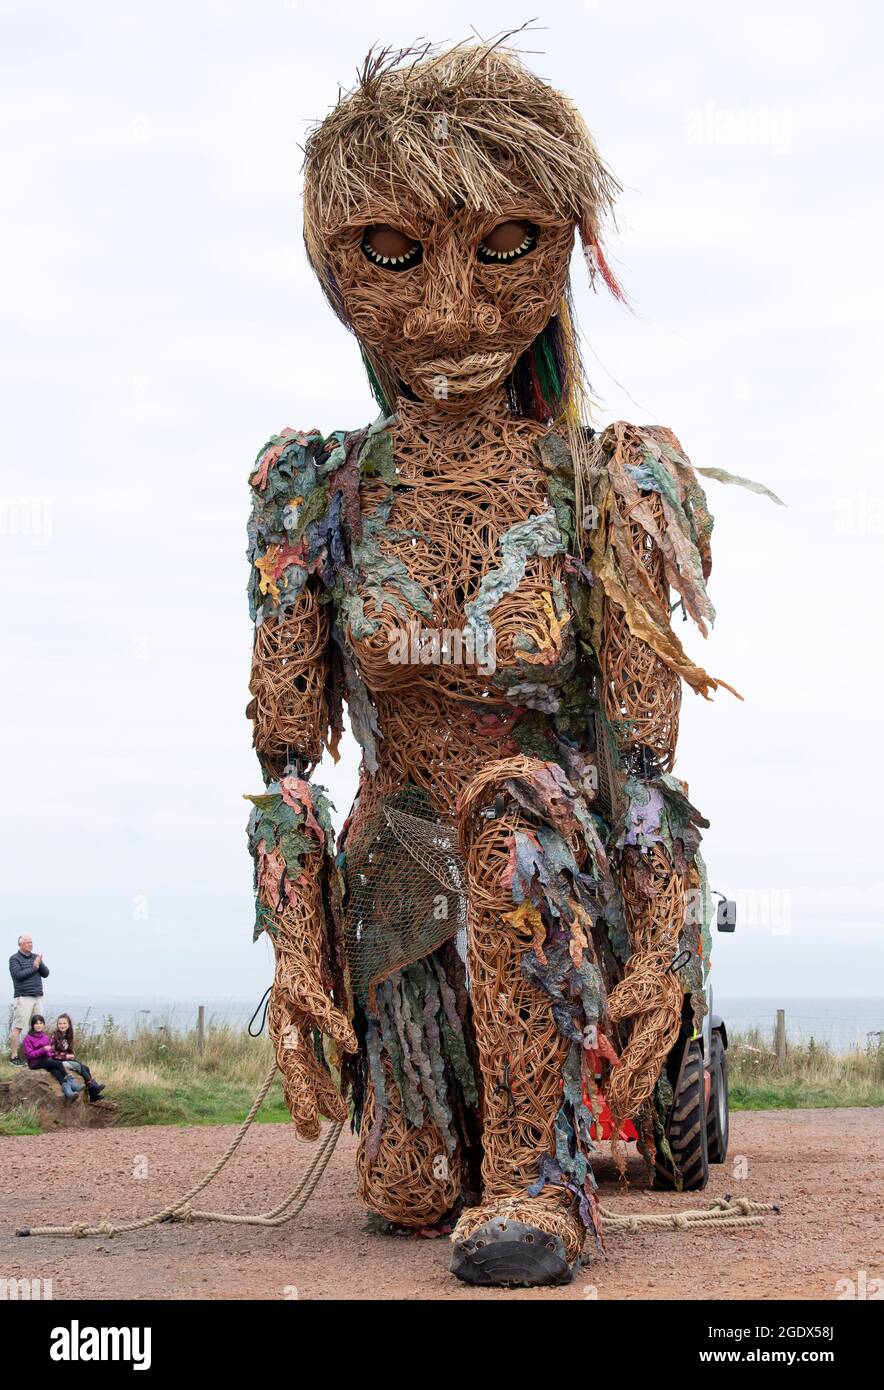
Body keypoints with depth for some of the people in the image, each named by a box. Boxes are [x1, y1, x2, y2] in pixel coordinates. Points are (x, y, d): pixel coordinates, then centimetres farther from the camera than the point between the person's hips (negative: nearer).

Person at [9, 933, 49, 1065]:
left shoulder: (36, 957, 16)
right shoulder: (14, 959, 0)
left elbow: (45, 974, 10)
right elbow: (18, 975, -14)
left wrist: (40, 964, -9)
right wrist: (34, 967, -8)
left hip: (38, 998, 6)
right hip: (23, 998, -6)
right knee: (17, 1027, -7)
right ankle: (14, 1056, -7)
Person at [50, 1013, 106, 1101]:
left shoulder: (69, 1037, 13)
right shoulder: (55, 1036, -7)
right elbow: (52, 1052, -12)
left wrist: (71, 1056, -3)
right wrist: (66, 1056, -15)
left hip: (69, 1060, 6)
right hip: (59, 1062, -6)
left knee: (85, 1067, -16)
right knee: (79, 1066, -23)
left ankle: (93, 1094, -21)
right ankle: (93, 1086, -16)